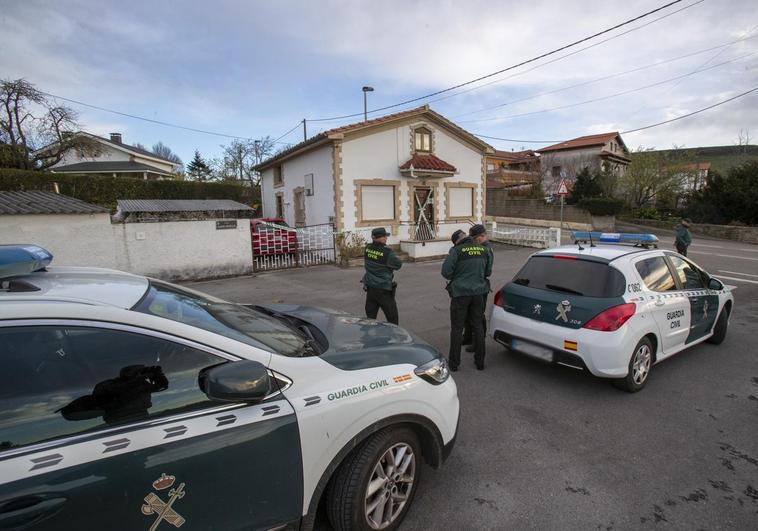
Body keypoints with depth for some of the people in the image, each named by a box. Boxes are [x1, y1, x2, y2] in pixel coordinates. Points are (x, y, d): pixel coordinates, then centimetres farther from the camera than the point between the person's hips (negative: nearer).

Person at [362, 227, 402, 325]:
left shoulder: (367, 249, -3)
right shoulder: (387, 252, -20)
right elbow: (398, 265, -6)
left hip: (370, 288, 6)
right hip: (383, 290, -6)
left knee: (370, 317, 13)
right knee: (393, 318, 8)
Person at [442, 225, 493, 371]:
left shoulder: (457, 251, -13)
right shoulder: (484, 250, 4)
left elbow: (446, 271, -15)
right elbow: (488, 272, 12)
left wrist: (455, 278, 5)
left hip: (460, 293, -5)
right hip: (478, 293, 5)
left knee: (457, 328, 5)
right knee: (478, 326, 15)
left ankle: (454, 363, 12)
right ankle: (480, 362, 22)